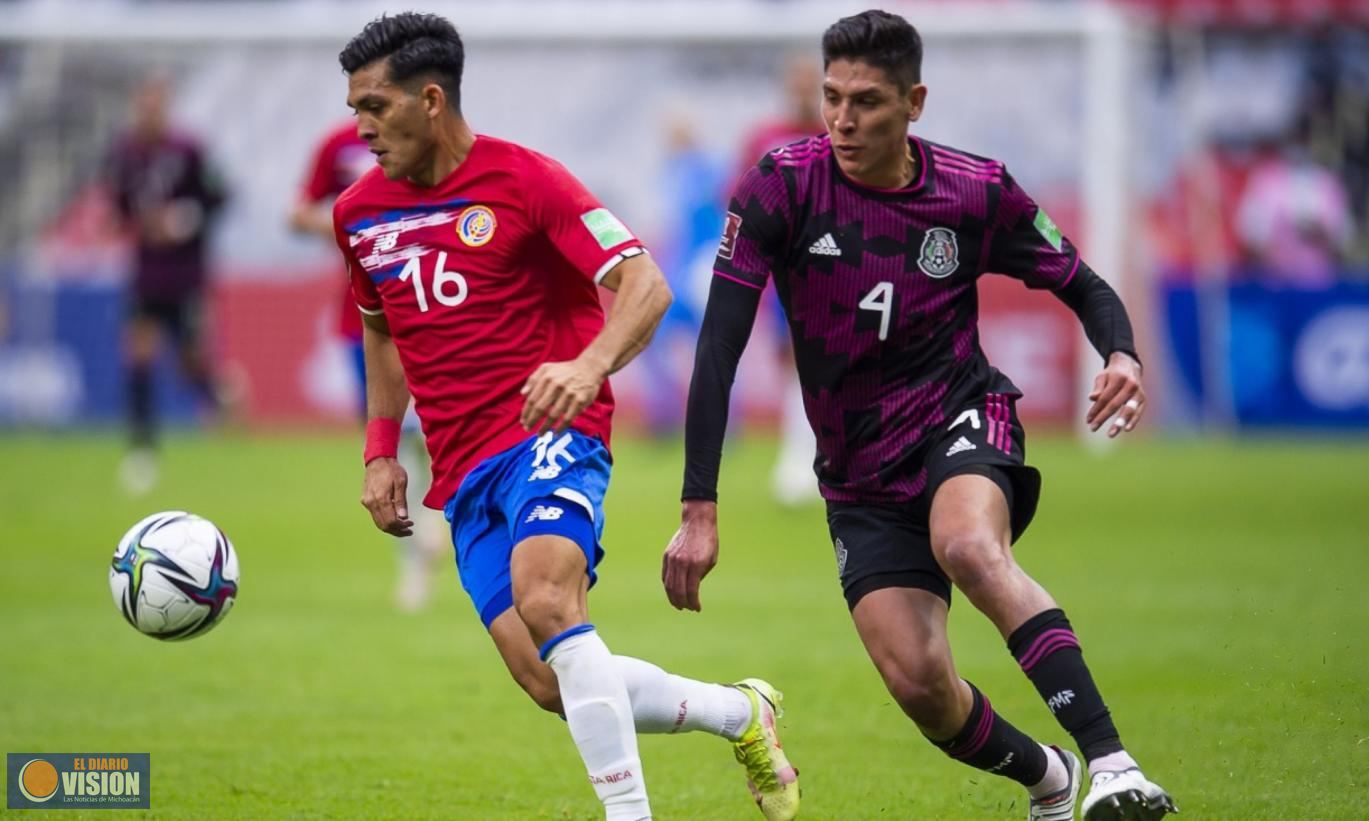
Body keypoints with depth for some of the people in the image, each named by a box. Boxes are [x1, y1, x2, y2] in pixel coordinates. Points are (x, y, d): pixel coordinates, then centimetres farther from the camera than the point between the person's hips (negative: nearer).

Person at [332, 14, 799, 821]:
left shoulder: (525, 179, -7)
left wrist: (588, 365, -32)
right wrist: (381, 450, 19)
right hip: (463, 470, 6)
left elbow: (644, 286, -13)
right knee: (552, 683, -8)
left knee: (544, 600, -33)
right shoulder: (359, 213, 11)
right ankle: (740, 711, 14)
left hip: (550, 435, -6)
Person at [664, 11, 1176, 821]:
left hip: (959, 419, -2)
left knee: (969, 547, -36)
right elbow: (720, 347, -13)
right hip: (861, 474, 2)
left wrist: (1124, 357, -19)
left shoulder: (976, 191, -8)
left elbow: (1085, 288, 5)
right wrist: (700, 509, -19)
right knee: (918, 682, -14)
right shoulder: (783, 185, -11)